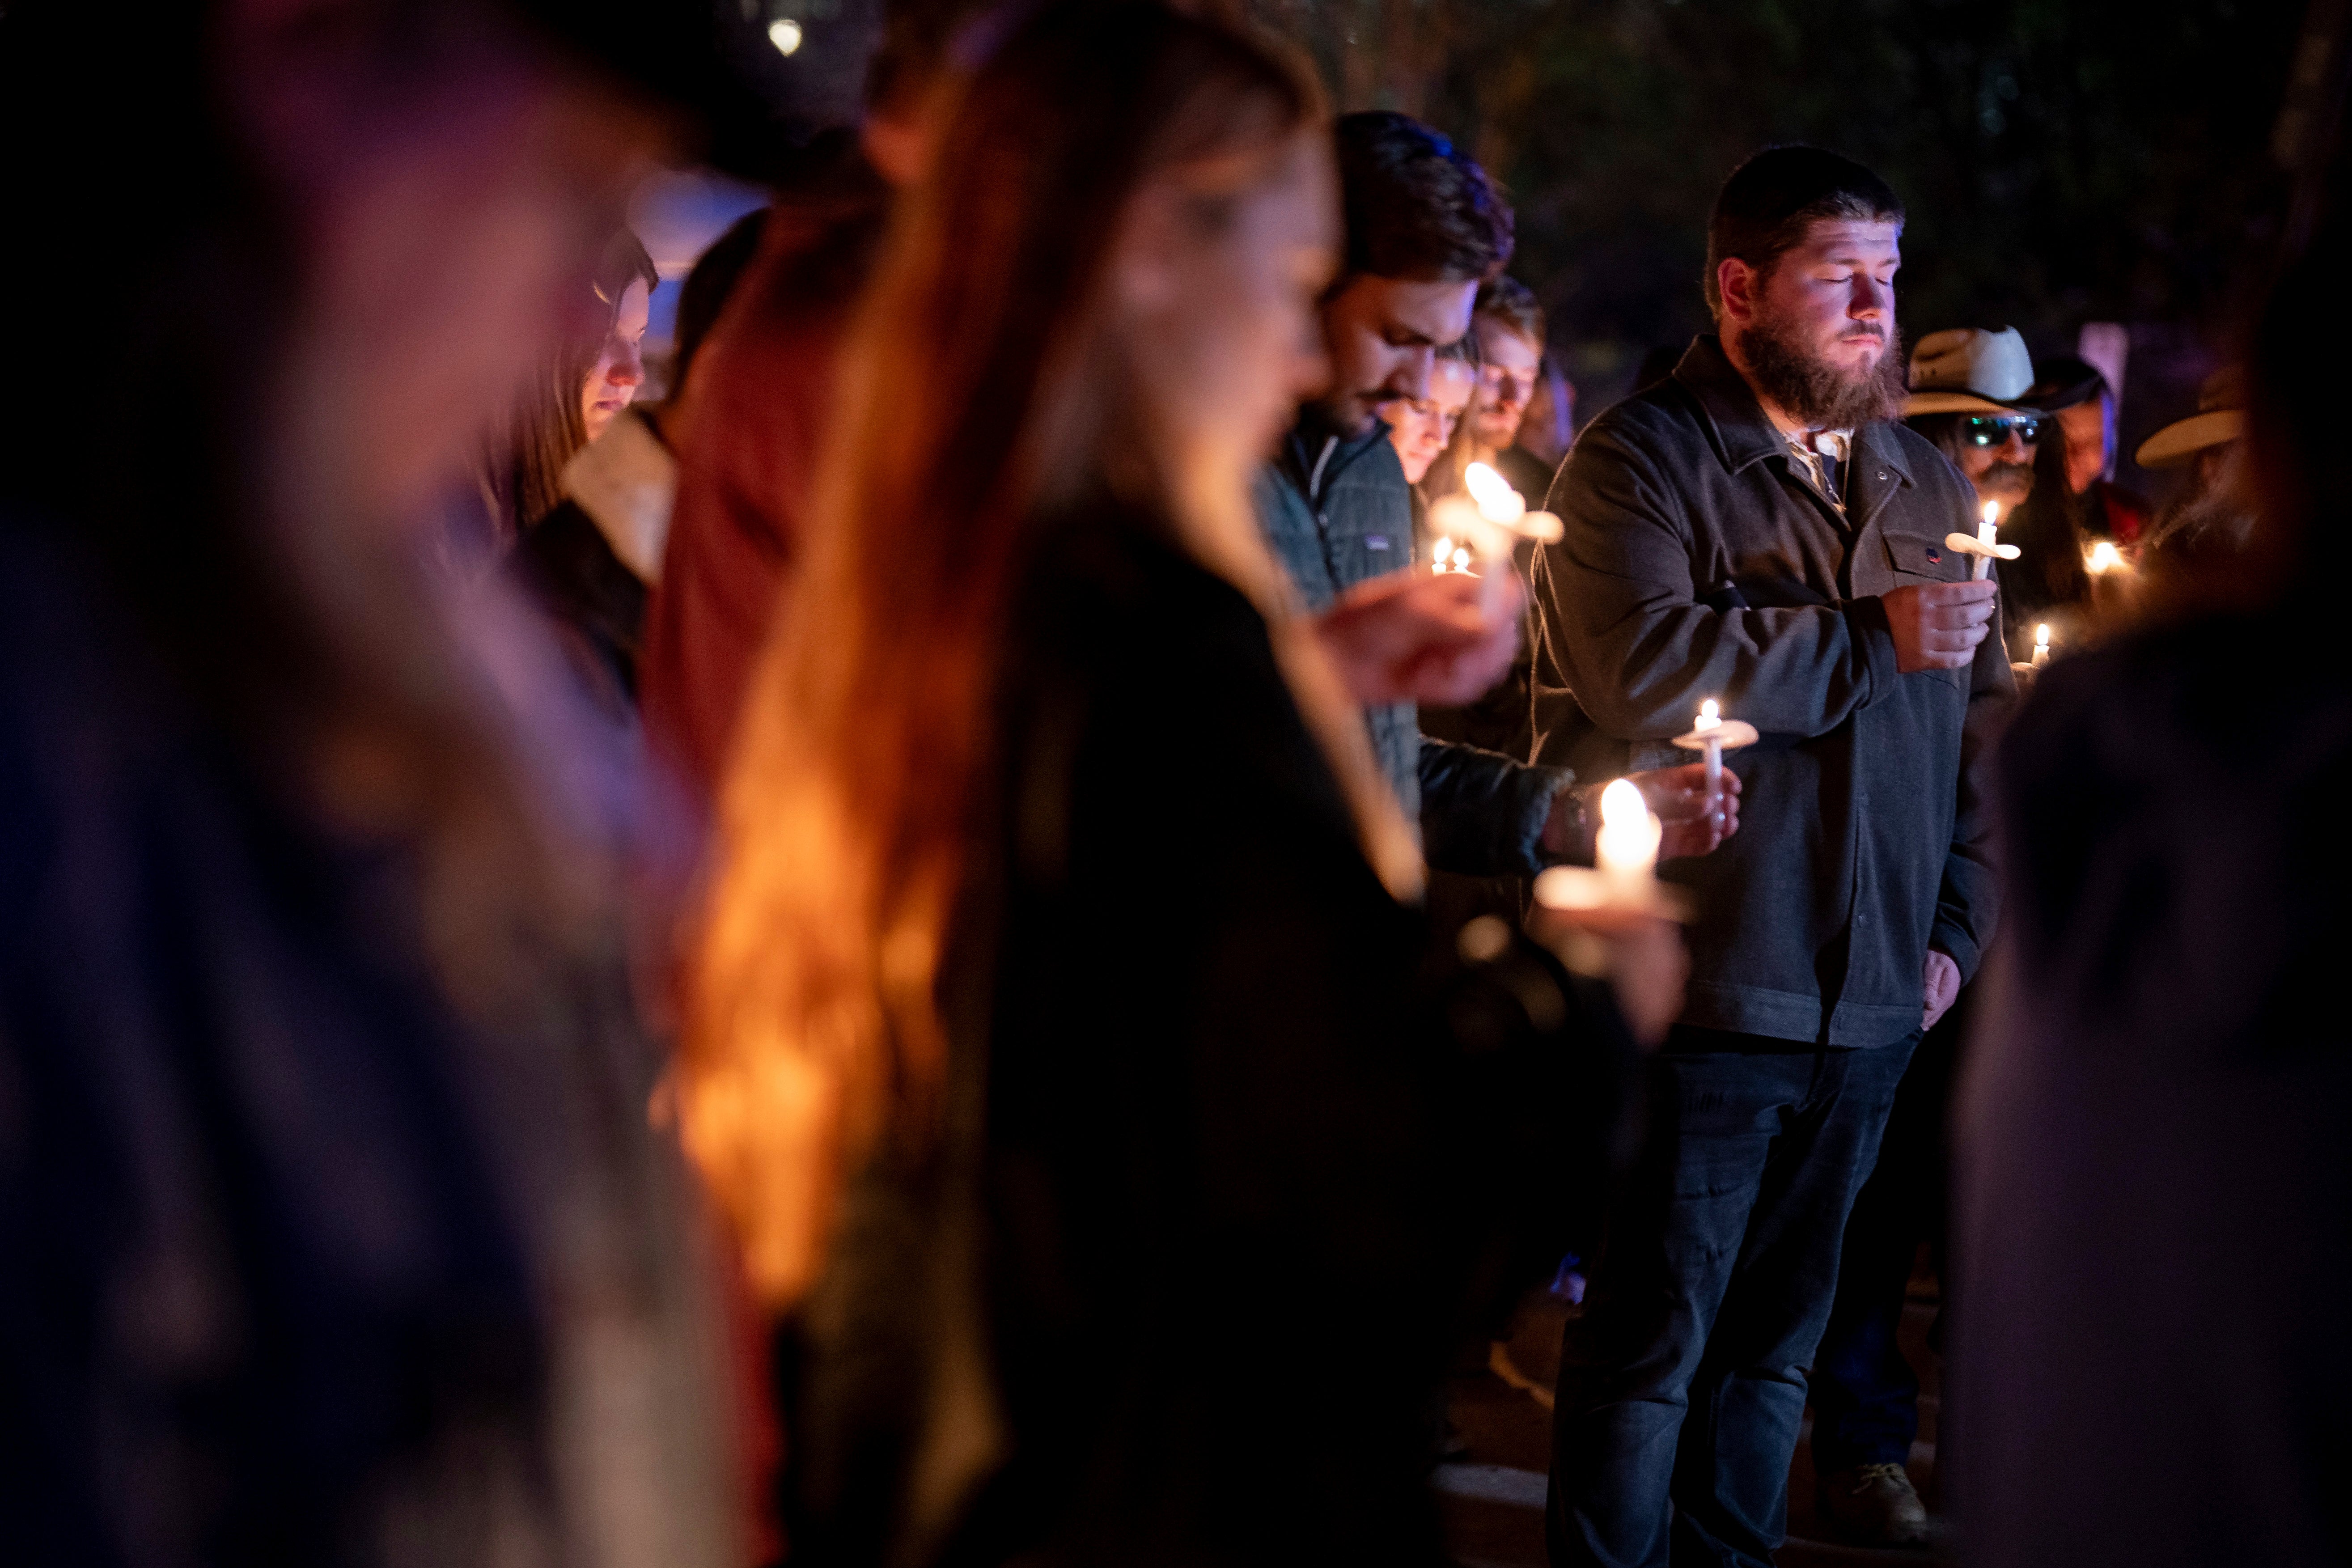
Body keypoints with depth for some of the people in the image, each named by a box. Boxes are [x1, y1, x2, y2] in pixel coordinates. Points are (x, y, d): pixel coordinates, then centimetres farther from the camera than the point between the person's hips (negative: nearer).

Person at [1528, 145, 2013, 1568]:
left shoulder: (1929, 487, 15)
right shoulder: (1642, 461, -6)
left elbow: (1987, 726, 19)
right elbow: (1646, 669, -23)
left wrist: (1961, 927, 10)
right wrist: (1873, 640, -16)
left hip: (1871, 1003, 6)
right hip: (1704, 991, -6)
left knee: (1778, 1338, 15)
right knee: (1653, 1341, -1)